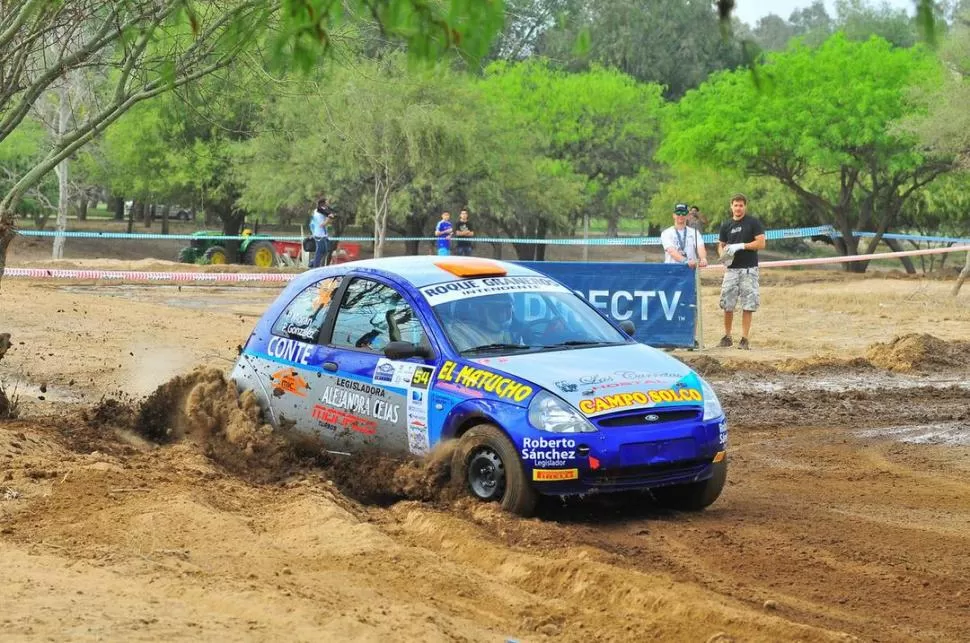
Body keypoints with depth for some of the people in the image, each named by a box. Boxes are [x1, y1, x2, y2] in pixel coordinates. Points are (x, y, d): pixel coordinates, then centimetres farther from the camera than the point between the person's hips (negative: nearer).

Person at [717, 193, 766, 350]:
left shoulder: (753, 222, -1)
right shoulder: (726, 225, 11)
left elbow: (761, 243, -7)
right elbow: (721, 245, 17)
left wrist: (741, 246, -15)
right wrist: (723, 254, -6)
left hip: (749, 269, -3)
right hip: (732, 269, 3)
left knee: (748, 306, -3)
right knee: (727, 305, 1)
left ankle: (744, 339, 2)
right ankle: (727, 336, 15)